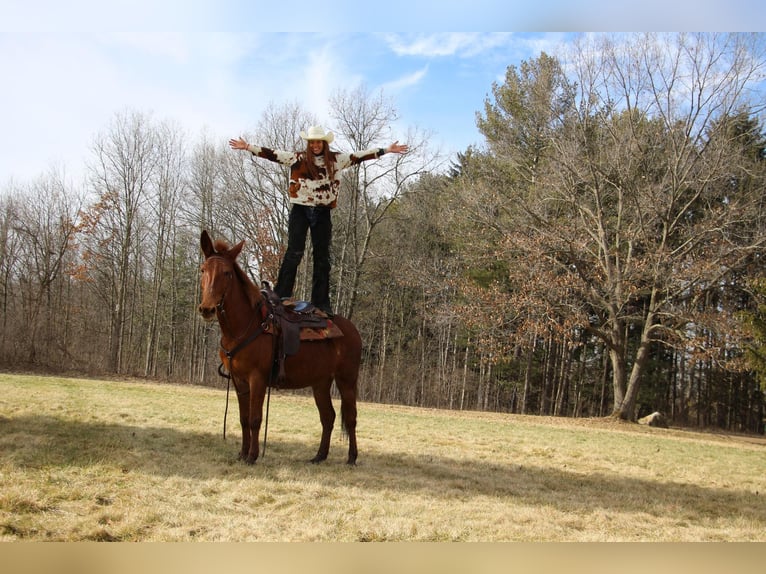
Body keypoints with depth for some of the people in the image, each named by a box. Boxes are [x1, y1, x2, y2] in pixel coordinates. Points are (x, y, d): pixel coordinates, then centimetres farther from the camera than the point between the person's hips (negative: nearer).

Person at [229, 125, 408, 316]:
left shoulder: (335, 159, 8)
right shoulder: (297, 158, 3)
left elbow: (359, 156, 9)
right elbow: (273, 154, -1)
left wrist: (387, 150, 8)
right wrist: (247, 147, -7)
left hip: (322, 213, 3)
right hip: (300, 210, -2)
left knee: (322, 257, 4)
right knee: (294, 252, -8)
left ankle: (321, 303, 9)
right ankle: (280, 296, -4)